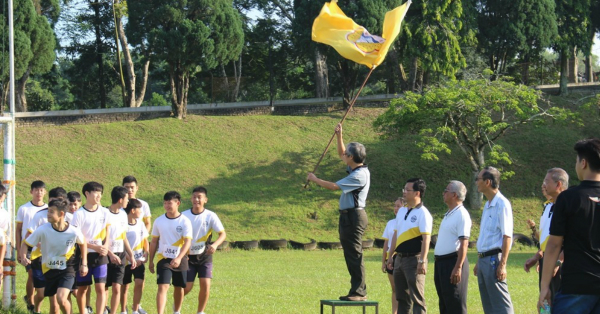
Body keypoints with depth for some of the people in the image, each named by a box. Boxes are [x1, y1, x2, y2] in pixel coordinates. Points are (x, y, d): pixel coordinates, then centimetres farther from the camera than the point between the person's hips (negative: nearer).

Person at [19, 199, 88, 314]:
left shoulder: (74, 232, -17)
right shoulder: (42, 230, -17)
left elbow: (82, 243, 6)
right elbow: (25, 243, -7)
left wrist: (84, 264, 7)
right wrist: (23, 257, -27)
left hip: (67, 270, -2)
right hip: (49, 270, 2)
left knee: (61, 298, -24)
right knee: (54, 305, 10)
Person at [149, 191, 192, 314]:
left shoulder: (185, 221, -7)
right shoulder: (159, 221, 2)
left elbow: (187, 242, -15)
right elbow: (154, 241, 10)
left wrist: (179, 258, -29)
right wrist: (151, 260, 10)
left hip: (180, 260, 0)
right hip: (163, 258, 0)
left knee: (179, 288, 12)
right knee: (163, 287, -13)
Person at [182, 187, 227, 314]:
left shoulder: (210, 216, -9)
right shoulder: (184, 216, -7)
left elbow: (223, 234, -9)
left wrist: (215, 245, -29)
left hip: (204, 256, 0)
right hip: (188, 256, 0)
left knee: (205, 284, -12)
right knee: (187, 287, -2)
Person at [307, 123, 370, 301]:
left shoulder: (359, 175, -17)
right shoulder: (356, 169, 13)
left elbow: (333, 186, -19)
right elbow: (341, 155, 32)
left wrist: (314, 179, -5)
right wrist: (339, 136, 23)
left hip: (354, 216, -11)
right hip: (348, 216, 11)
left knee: (354, 255, -10)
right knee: (351, 255, 12)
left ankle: (359, 292, -11)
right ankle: (357, 291, 15)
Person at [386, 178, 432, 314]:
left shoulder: (423, 213, -12)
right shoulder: (402, 211, 13)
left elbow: (426, 239, -18)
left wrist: (422, 261, -24)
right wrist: (390, 255, 17)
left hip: (414, 259, -8)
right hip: (400, 257, 8)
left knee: (417, 298, -6)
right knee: (402, 297, 13)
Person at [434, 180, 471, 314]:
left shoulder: (461, 215, -13)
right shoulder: (448, 214, 17)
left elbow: (464, 244, -19)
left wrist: (458, 268, -25)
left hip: (453, 262, -10)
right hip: (441, 262, 10)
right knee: (444, 303, 13)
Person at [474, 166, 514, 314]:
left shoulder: (502, 204, -12)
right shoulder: (487, 205, 16)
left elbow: (507, 237, -17)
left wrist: (502, 265, -21)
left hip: (494, 258, -9)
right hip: (484, 259, 9)